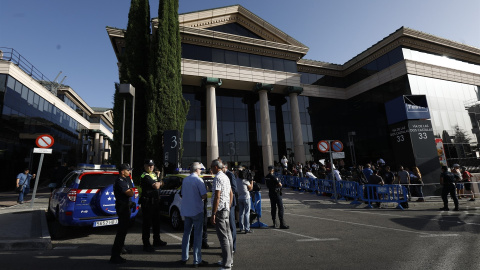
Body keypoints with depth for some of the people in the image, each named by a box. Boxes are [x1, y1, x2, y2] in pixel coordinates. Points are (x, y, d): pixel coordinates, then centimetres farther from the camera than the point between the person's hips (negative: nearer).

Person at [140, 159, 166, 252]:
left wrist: (158, 183, -1)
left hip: (155, 201, 9)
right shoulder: (145, 176, -14)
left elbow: (158, 185, 21)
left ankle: (157, 240, 31)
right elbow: (156, 186, -21)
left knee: (156, 222, 18)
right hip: (147, 202, -9)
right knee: (147, 223, -2)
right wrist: (160, 183, -1)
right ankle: (146, 244, 6)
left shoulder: (154, 174, 16)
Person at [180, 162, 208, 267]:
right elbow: (204, 196, -16)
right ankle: (197, 260, 5)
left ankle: (184, 258, 24)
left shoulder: (185, 180, 8)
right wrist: (202, 198, 4)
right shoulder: (198, 180, -13)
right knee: (197, 235, 1)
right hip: (196, 210, -7)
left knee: (186, 233, 16)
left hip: (186, 210, 7)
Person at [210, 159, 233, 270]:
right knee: (228, 235, 15)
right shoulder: (226, 177, 13)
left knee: (223, 237, -5)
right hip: (226, 210, 10)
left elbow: (217, 197, -21)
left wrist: (213, 214, -19)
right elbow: (231, 194, 18)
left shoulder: (218, 178, -16)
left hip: (219, 210, -10)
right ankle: (229, 259, 26)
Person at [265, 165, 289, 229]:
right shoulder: (273, 177, -18)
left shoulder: (266, 177, 5)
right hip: (276, 193, -8)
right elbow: (280, 185, -12)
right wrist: (280, 184, 8)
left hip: (270, 193, 8)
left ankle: (274, 223, 17)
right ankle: (282, 224, -7)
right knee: (280, 208, -5)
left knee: (273, 208, 12)